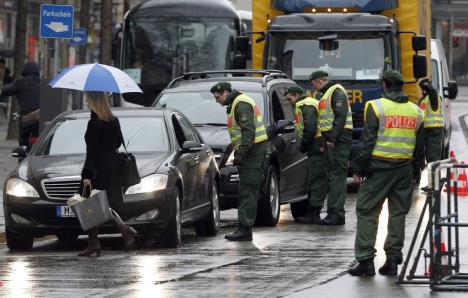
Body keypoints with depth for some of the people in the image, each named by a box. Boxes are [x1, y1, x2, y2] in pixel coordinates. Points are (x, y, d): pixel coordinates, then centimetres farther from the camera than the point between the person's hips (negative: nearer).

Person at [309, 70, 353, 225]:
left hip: (338, 140, -10)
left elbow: (340, 116, -19)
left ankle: (337, 214, -16)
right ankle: (333, 212, 13)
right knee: (332, 176, 10)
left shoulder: (337, 92, -9)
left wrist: (332, 138, -23)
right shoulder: (326, 94, 23)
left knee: (337, 176, -13)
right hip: (330, 140, 10)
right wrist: (325, 142, 19)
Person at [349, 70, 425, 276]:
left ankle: (365, 261, -4)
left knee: (367, 212, 1)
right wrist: (415, 170, 21)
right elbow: (419, 146, 13)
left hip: (379, 166, -4)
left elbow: (367, 141, -9)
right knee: (398, 213, 11)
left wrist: (359, 167, -5)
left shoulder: (376, 107, -6)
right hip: (404, 169, 5)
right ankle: (392, 260, 10)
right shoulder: (416, 112, 9)